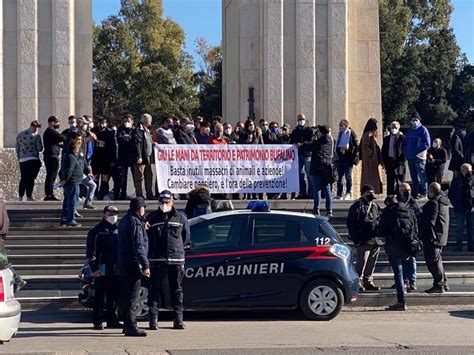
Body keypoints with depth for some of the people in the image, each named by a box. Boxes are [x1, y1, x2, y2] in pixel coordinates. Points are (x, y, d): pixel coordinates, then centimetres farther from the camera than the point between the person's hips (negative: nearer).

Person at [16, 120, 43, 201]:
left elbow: (17, 149, 13)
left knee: (23, 179, 11)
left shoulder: (20, 135, 8)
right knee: (31, 179, -2)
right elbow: (40, 149, -5)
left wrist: (19, 158, 23)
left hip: (22, 160, 5)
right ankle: (29, 196, -4)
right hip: (33, 160, -5)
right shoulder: (36, 135, -8)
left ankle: (20, 196, 11)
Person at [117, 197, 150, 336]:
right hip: (133, 263, -10)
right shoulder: (135, 223, -15)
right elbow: (139, 246, -20)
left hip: (123, 262, 10)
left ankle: (127, 324, 20)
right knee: (133, 297, -8)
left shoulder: (124, 220, 14)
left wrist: (143, 229, 21)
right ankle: (131, 326, -9)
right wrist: (145, 265, -20)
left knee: (126, 295, 14)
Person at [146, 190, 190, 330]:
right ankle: (153, 319, 2)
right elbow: (146, 237, 8)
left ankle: (178, 320, 11)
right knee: (155, 289, -1)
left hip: (176, 259, 1)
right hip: (157, 260, -1)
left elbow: (186, 237, 14)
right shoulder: (152, 218, 5)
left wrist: (177, 248, 11)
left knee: (177, 290, 6)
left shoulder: (181, 218, 6)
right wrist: (153, 251, -2)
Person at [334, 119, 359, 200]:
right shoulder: (339, 134, 13)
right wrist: (335, 156, 13)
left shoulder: (351, 133, -6)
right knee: (339, 177, 8)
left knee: (348, 176, 0)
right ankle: (339, 194, 12)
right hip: (339, 159, 6)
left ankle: (349, 194, 6)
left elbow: (357, 146, -7)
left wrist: (355, 157, -12)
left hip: (348, 159, -6)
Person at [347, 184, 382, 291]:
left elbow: (379, 220, 28)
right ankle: (357, 281, -4)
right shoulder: (357, 206, -4)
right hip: (364, 240, -7)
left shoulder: (375, 205, 19)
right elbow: (351, 223, -8)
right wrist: (356, 237, -13)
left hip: (375, 239, 7)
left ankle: (368, 281, 18)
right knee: (362, 261, -11)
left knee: (372, 262, 10)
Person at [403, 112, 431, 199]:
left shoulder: (423, 130, -2)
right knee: (413, 176, 11)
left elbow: (427, 144, -10)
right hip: (410, 157, 7)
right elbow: (405, 143, 23)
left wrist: (416, 151, -16)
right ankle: (415, 193, 16)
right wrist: (405, 153, 6)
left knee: (421, 175, -6)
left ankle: (423, 193, -3)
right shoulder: (409, 131, 18)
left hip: (419, 157, -7)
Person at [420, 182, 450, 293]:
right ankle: (443, 283, 24)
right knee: (437, 259, 19)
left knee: (433, 260, -6)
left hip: (432, 236, -10)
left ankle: (439, 285, -6)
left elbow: (431, 221, -22)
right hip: (441, 235, 10)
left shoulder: (434, 202, -18)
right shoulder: (444, 200, 12)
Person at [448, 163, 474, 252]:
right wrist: (455, 204, -4)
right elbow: (450, 194, 2)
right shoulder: (456, 180, -3)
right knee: (460, 227, 3)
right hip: (460, 208, -2)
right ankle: (459, 246, 11)